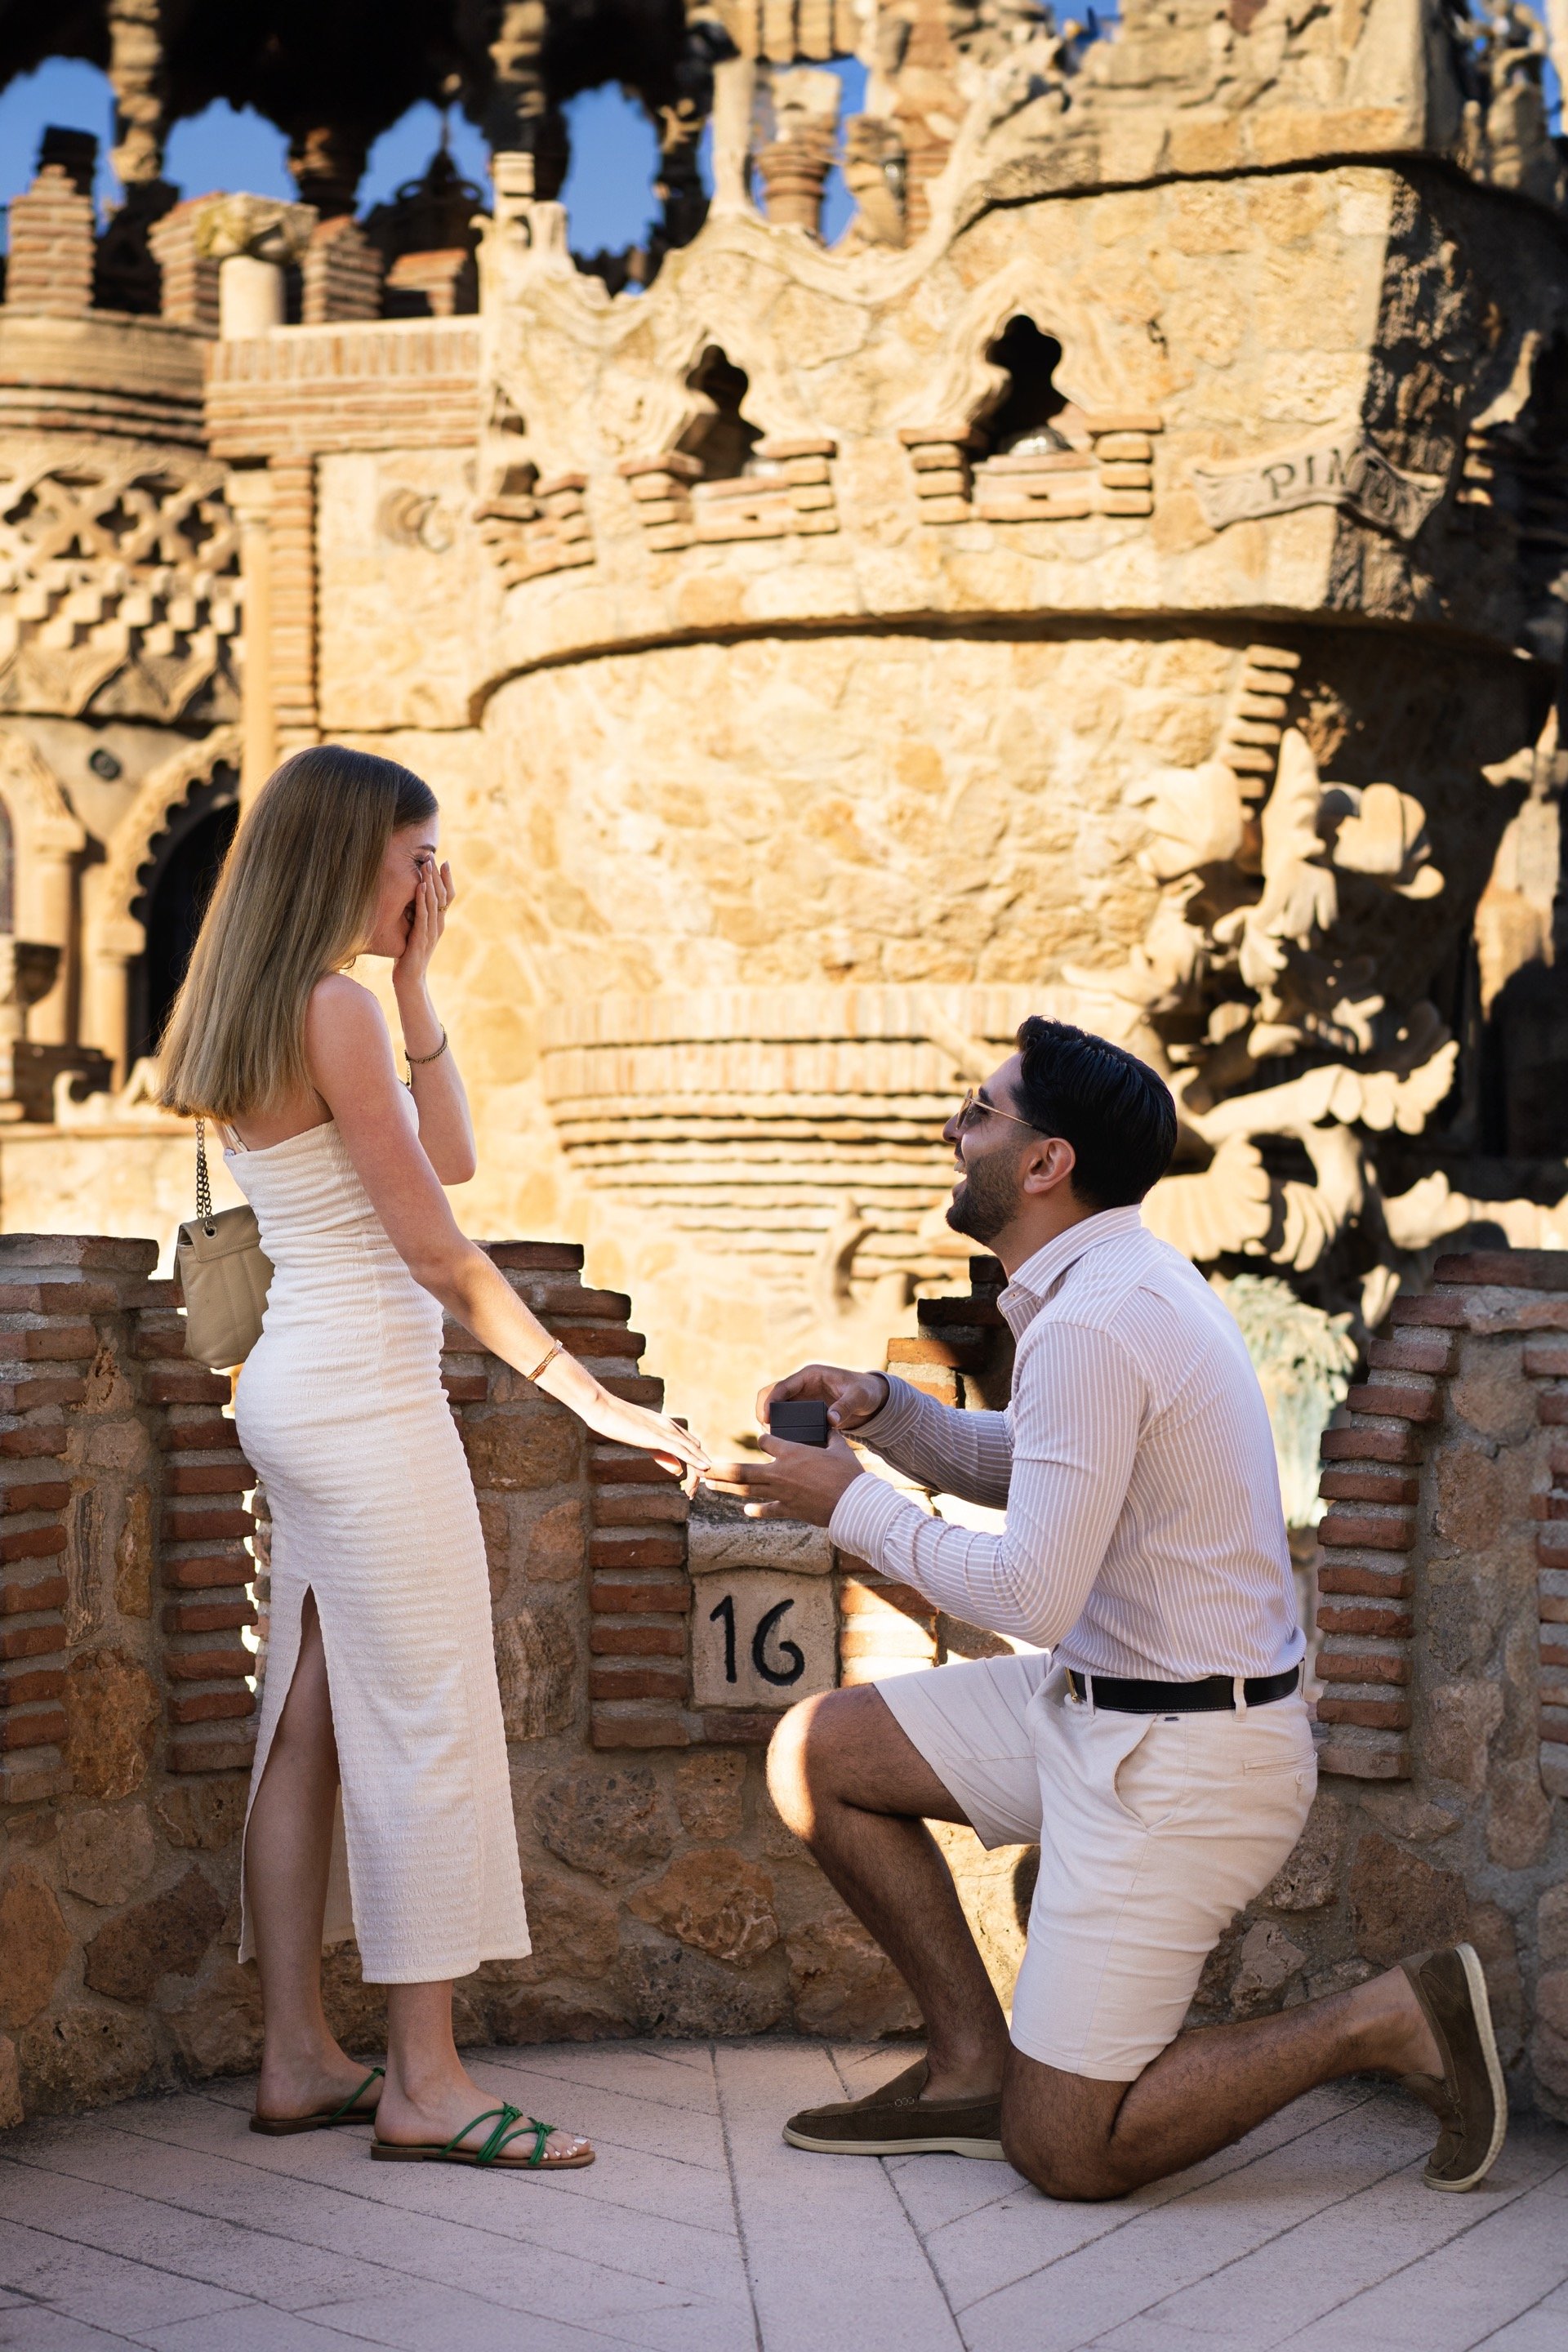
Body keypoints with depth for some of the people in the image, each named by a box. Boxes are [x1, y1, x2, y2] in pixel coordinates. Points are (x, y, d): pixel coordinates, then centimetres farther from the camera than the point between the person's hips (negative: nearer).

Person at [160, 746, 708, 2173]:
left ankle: (299, 2059, 15)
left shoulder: (257, 1020, 14)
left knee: (313, 1725, 10)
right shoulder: (333, 1009, -14)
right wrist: (591, 1397, -12)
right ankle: (425, 2083, -3)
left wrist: (417, 988, 10)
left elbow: (448, 1156, 15)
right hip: (365, 1397, -10)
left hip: (301, 1396, 10)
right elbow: (439, 1254, -15)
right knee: (429, 1730, -6)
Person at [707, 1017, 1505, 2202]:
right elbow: (1024, 1463, 23)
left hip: (1180, 1764, -10)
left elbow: (1030, 1596, -26)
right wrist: (884, 1410, 5)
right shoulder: (1126, 1276, 8)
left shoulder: (1092, 1324, -24)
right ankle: (974, 2067, 15)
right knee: (814, 1753, 10)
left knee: (1066, 2151, -6)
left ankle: (1389, 2019, 3)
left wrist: (855, 1504, -13)